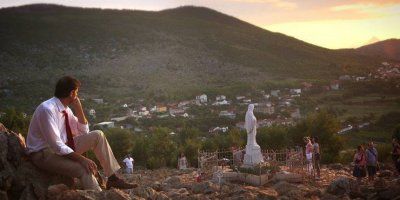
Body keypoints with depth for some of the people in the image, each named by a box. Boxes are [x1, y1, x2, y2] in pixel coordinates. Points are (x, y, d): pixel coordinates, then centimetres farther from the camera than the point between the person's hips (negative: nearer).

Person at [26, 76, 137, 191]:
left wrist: (79, 110, -3)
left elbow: (84, 132, 9)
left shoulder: (65, 109, 2)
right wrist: (81, 158, -30)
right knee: (84, 169, -31)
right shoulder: (47, 109, -24)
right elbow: (57, 146, -27)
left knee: (97, 136, -1)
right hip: (44, 154, -9)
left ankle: (113, 179, -1)